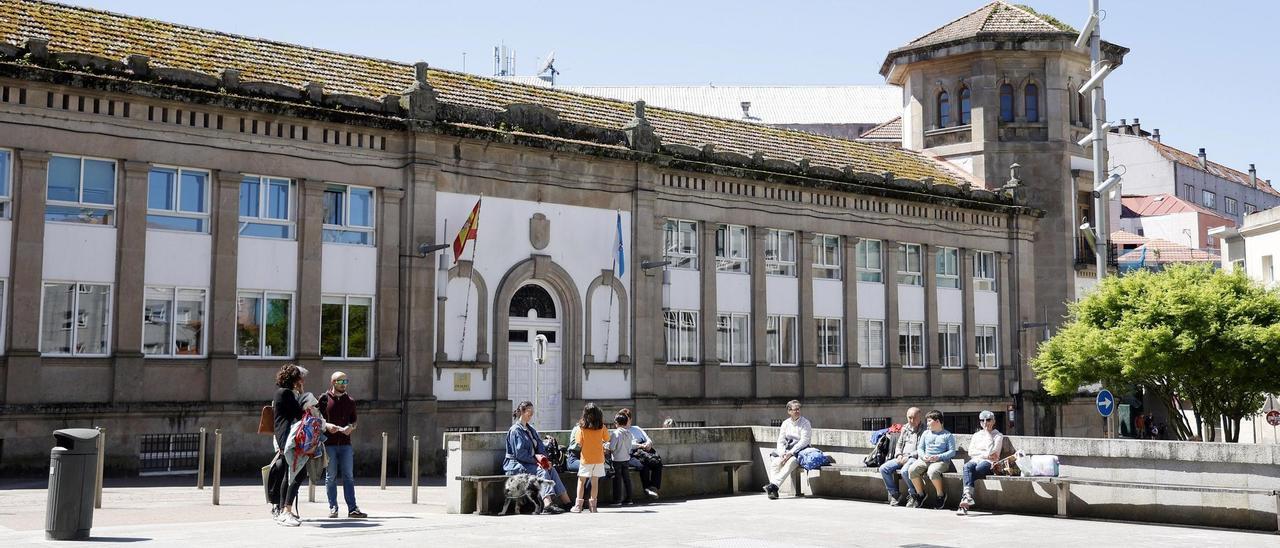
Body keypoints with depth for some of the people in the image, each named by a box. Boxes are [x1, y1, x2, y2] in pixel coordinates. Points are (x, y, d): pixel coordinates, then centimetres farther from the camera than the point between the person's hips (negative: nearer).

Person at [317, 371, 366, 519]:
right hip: (329, 444, -2)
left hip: (345, 443, 3)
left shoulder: (350, 400, 11)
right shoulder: (324, 399, 2)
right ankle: (333, 508, 9)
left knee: (348, 476, 1)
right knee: (331, 477, 3)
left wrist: (351, 427, -6)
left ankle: (352, 508, 1)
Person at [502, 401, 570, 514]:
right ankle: (547, 504, -43)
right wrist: (535, 459, -15)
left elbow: (541, 447, 14)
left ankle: (566, 502, -24)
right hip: (516, 465, -7)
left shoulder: (531, 429, 19)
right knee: (542, 471, -30)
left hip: (530, 462, 7)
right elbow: (519, 453, -15)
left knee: (551, 469, -17)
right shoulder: (515, 430, -8)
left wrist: (544, 459, -6)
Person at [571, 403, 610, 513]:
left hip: (586, 458, -2)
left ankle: (578, 505, 6)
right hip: (599, 458, 2)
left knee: (581, 481, 7)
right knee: (595, 481, 7)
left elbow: (579, 443, -10)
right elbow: (606, 439, 8)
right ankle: (593, 506, 9)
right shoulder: (602, 427, -4)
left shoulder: (582, 427, -10)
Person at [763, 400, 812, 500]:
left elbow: (804, 441, -11)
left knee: (791, 462, -36)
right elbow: (781, 441, 9)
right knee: (774, 462, -24)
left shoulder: (805, 423, -1)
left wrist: (791, 453, -20)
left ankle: (773, 485, -44)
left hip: (800, 451, -4)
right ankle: (773, 491, -33)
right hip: (787, 450, 5)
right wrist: (782, 453, -11)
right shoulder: (786, 423, 13)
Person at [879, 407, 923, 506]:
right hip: (901, 458, 7)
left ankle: (914, 495, -14)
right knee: (883, 468, -15)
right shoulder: (905, 428, 19)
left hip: (915, 458, -7)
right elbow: (898, 444, 24)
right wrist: (899, 455, 3)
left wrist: (909, 457, -16)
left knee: (904, 471, -37)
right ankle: (894, 494, -5)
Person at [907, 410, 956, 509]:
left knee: (932, 471, -38)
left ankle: (941, 495, -13)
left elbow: (952, 452, 0)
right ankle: (920, 494, -7)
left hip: (941, 460, -4)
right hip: (925, 459, 4)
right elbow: (920, 448, 18)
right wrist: (923, 456, -5)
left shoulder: (948, 435, 7)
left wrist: (938, 457, -14)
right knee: (912, 470, -26)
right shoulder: (926, 433, 21)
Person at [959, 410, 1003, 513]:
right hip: (975, 460, 3)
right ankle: (968, 495, -50)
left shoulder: (998, 435, 11)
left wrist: (988, 433, 0)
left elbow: (991, 451, -7)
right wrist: (986, 454, -3)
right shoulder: (976, 435, 24)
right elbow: (970, 452, 10)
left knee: (977, 469, -37)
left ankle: (966, 495, -39)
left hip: (988, 462, -3)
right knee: (967, 466, -34)